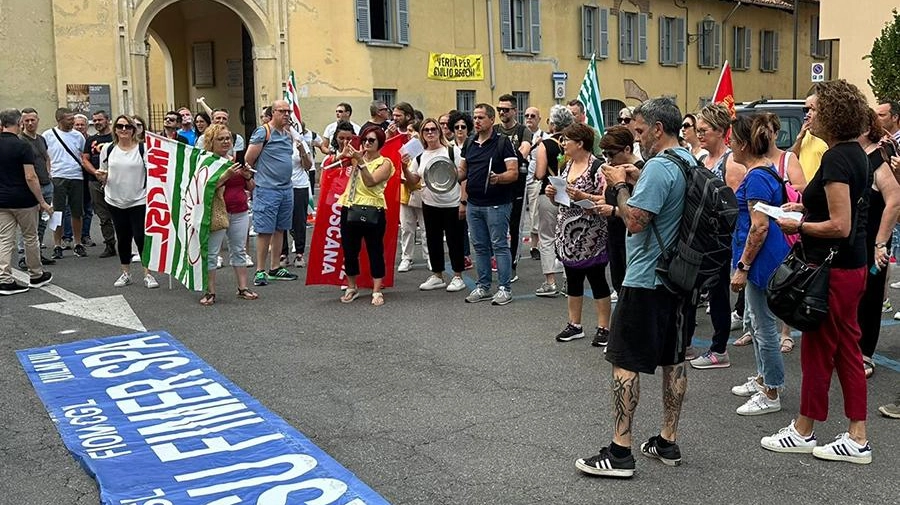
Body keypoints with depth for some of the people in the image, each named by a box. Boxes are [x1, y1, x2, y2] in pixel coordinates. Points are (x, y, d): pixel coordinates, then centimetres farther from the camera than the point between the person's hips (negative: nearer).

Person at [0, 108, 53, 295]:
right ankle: (36, 276, 23)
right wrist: (42, 202, -12)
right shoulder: (22, 146, -14)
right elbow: (30, 177, -18)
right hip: (23, 201, -4)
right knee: (30, 238, 11)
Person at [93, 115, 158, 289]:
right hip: (116, 201, 4)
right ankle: (125, 273, 24)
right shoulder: (108, 149, 5)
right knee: (123, 238, 12)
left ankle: (148, 274, 5)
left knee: (141, 237, -5)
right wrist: (101, 177, -9)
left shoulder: (142, 149, -5)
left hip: (138, 201, -3)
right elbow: (104, 175, 14)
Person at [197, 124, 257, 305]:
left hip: (240, 212, 5)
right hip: (216, 213, -5)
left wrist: (247, 176, -4)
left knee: (239, 250, 10)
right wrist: (227, 175, -24)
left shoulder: (237, 159, 13)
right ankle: (210, 292, 4)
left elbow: (250, 187, 17)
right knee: (211, 253, -2)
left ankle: (243, 288, 16)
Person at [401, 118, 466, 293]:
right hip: (430, 205, 4)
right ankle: (437, 276, 22)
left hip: (452, 204, -4)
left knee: (454, 240, 2)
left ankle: (457, 277, 13)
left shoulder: (452, 151, -6)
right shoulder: (419, 156, 6)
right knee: (433, 240, 10)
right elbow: (413, 181, 8)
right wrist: (405, 167, -9)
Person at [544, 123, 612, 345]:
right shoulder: (566, 167, 12)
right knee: (572, 279, 13)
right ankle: (574, 325, 23)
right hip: (568, 234, 8)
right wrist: (552, 193, -1)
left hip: (590, 237, -8)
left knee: (597, 280, 2)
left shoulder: (597, 168, -12)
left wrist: (583, 196, -26)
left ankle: (603, 327, 10)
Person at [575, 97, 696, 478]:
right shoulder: (690, 161, 11)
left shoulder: (659, 167, -19)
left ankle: (620, 451, -1)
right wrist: (637, 182, 11)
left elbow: (635, 221, -23)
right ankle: (668, 442, 22)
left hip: (646, 281, -9)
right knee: (673, 360, 13)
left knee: (624, 362, -3)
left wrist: (620, 185, -9)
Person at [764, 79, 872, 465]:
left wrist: (798, 226, -11)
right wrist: (806, 207, 12)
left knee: (818, 349, 3)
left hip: (832, 270, -10)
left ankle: (803, 432, 18)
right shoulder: (855, 153, 10)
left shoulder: (836, 159, -20)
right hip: (853, 266, 10)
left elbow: (840, 226, -24)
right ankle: (857, 438, 19)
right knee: (847, 348, 13)